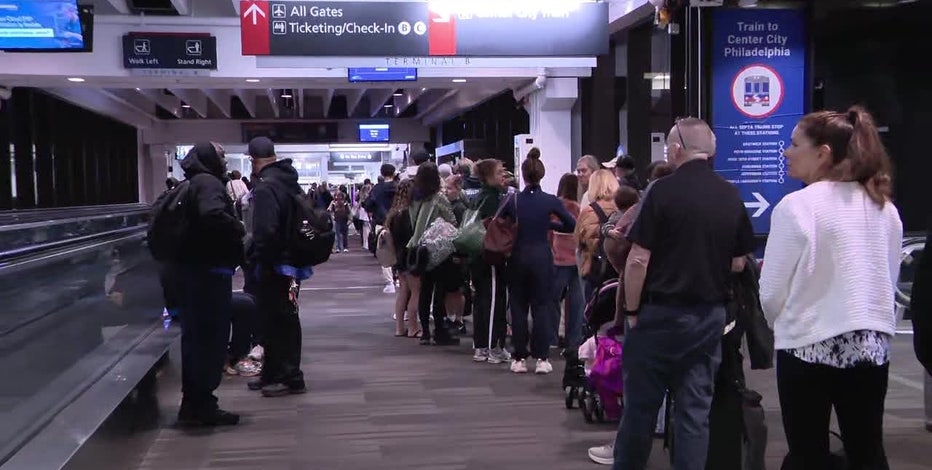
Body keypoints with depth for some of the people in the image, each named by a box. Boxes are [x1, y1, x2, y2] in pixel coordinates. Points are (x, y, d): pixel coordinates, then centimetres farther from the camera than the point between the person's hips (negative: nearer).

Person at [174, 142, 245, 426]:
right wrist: (238, 230, -15)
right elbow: (213, 215, -31)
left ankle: (193, 404, 23)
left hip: (189, 268, 10)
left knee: (196, 336, 15)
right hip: (209, 271, -10)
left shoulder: (189, 186, 19)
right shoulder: (208, 183, -13)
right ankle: (201, 405, 2)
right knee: (211, 337, -4)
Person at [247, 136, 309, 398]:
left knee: (279, 320, -2)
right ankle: (273, 373, 26)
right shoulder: (291, 182, 12)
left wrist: (257, 258, -12)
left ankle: (291, 378, 3)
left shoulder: (265, 187, -17)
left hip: (275, 265, -10)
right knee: (282, 319, 15)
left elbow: (265, 231, -26)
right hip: (293, 258, 10)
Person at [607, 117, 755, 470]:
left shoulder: (663, 191, -12)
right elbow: (738, 264, 9)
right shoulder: (732, 197, 2)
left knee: (641, 407, 8)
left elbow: (638, 260, -14)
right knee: (695, 410, 9)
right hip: (710, 316, 4)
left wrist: (632, 310, -4)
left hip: (661, 314, -4)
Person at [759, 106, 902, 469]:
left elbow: (771, 292, -10)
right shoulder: (885, 207, 4)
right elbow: (889, 280, 11)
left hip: (810, 344, -5)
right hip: (873, 343, 5)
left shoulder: (797, 205, -13)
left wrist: (785, 323, 10)